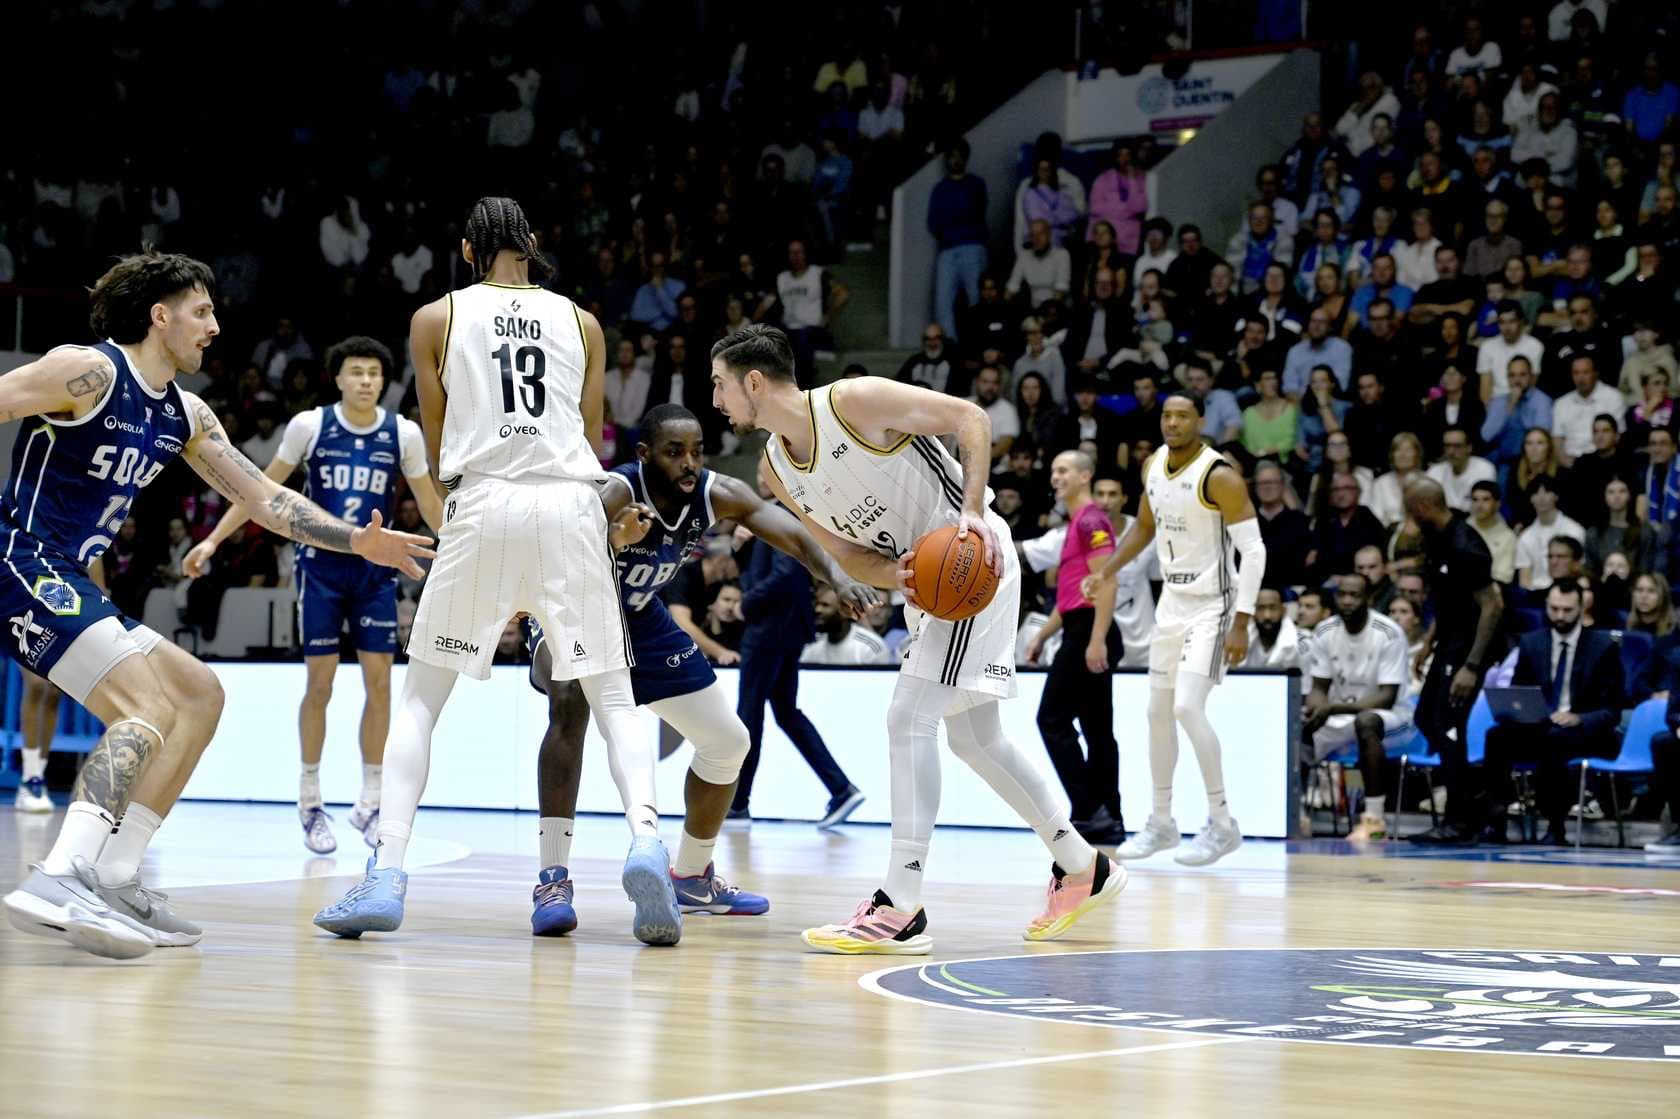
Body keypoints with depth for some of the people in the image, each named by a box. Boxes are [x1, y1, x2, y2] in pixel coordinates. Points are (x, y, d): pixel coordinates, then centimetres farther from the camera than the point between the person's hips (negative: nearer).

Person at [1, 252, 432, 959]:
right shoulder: (88, 371, -10)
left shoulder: (185, 416, 16)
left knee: (199, 694, 10)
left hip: (66, 583, 10)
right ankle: (61, 881, -38)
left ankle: (110, 881, 6)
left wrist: (357, 541, 10)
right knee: (149, 709, -23)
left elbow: (263, 496, 19)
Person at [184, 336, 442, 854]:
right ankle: (310, 804, 12)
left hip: (375, 571, 2)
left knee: (379, 682, -2)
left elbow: (430, 503, 7)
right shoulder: (309, 425, -7)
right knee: (320, 684, -1)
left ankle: (370, 805, 8)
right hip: (321, 568, -2)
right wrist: (213, 539, -1)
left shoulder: (404, 433, -4)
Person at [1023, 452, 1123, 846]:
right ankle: (1109, 818, 7)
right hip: (1086, 634, 10)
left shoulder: (1090, 519, -10)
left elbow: (1106, 582, -19)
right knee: (1097, 728, 8)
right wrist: (1042, 636, 27)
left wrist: (1096, 640, -25)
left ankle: (1088, 811, -10)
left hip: (1087, 634, -10)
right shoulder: (1077, 523, 21)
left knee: (1053, 719, -8)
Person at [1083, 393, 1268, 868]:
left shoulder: (1220, 477, -19)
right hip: (1172, 602, 8)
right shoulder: (1153, 466, 3)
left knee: (1188, 707, -18)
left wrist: (1242, 623, -24)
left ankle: (1222, 825, -7)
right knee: (1158, 711, 10)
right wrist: (1105, 572, 11)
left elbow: (1254, 551, -19)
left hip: (1212, 606, -8)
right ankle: (1161, 822, 23)